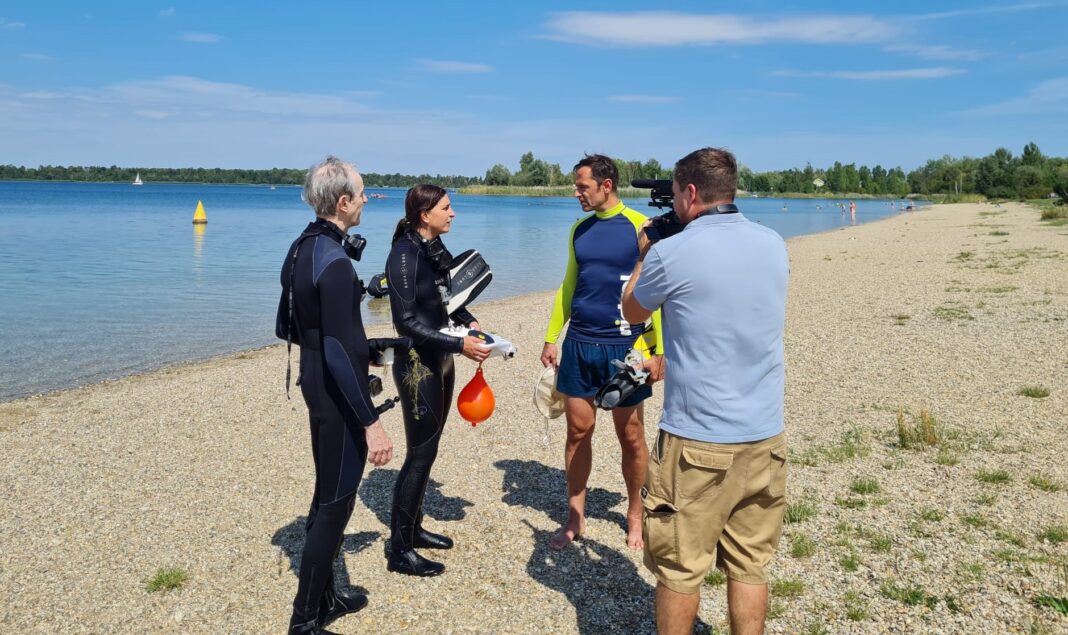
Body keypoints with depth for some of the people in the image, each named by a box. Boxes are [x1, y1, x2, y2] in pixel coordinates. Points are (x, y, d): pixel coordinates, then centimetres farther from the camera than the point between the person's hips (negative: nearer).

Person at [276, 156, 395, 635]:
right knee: (337, 502, 2)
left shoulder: (303, 248, 6)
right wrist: (371, 422, -26)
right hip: (336, 391, -10)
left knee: (328, 493, 20)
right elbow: (338, 353, -27)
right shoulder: (334, 260, -23)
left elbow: (285, 328, 14)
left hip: (313, 380, 10)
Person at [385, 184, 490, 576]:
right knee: (421, 453, -3)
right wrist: (459, 345, -25)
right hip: (417, 364, -8)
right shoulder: (405, 254, -18)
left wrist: (469, 322, 1)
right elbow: (407, 321, -22)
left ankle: (413, 528, 30)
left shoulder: (436, 250, 6)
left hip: (440, 361, 8)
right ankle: (399, 550, 9)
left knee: (427, 449, 16)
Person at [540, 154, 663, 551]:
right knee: (578, 431, 9)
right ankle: (575, 518, 22)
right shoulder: (579, 229, 9)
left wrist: (658, 351, -14)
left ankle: (635, 515, 25)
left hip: (624, 347, -5)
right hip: (579, 345, 5)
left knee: (631, 436, 7)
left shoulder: (640, 228, -8)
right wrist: (551, 337, 12)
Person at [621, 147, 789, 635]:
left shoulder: (672, 253, -13)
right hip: (764, 437, 6)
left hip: (697, 440, -5)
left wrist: (644, 254, 20)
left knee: (680, 570, 10)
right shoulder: (774, 246, 4)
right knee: (749, 566, 15)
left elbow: (632, 312, 7)